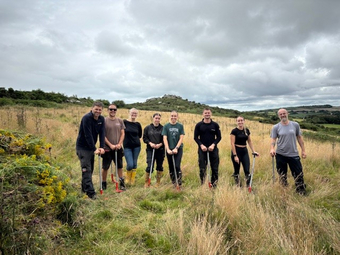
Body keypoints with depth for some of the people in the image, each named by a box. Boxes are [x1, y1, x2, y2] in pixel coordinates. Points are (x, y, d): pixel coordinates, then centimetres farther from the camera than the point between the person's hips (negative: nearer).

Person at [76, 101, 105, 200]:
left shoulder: (102, 119, 1)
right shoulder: (86, 118, -20)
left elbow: (102, 134, -6)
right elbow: (88, 135, -23)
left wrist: (102, 147, -18)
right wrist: (94, 149, -24)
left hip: (91, 147, 7)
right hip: (82, 147, -7)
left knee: (90, 169, 14)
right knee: (86, 170, -9)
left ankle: (84, 188, 31)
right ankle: (90, 192, -7)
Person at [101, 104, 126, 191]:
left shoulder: (120, 121, 5)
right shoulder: (104, 120, -5)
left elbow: (122, 133, 6)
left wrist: (119, 144, -8)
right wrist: (110, 145, -13)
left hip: (118, 148, 3)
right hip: (107, 148, -3)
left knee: (120, 166, 12)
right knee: (105, 167, 6)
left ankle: (121, 183, 24)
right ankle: (104, 183, 22)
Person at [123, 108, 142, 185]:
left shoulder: (138, 124, 5)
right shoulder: (124, 122, -5)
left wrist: (137, 140, 7)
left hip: (136, 146, 3)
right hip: (127, 146, -3)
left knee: (134, 164, 8)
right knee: (130, 164, -10)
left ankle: (132, 180, 25)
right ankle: (128, 178, 20)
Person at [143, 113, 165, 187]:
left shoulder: (162, 128, 2)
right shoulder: (147, 128, 5)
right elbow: (144, 138, 5)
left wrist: (160, 144, -14)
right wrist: (150, 143, -11)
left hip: (160, 150, 1)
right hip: (150, 150, -1)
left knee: (159, 166, 9)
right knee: (149, 166, -6)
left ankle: (158, 182, 25)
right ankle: (146, 182, 13)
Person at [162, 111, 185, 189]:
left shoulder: (180, 126, 2)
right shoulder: (166, 126, 2)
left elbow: (181, 138, -3)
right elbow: (165, 138, -3)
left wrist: (176, 148, -13)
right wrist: (168, 149, -13)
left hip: (178, 149, -1)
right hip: (169, 150, 1)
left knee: (177, 166, -10)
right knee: (171, 167, 8)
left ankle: (179, 183, 2)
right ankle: (173, 183, 22)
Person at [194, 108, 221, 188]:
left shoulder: (215, 125, 3)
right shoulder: (199, 125, 1)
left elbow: (219, 137, 4)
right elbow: (195, 137, 2)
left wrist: (213, 145, -11)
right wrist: (201, 145, -12)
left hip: (213, 149, 1)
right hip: (202, 149, -1)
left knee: (215, 168, 4)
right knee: (202, 168, 3)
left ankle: (214, 184, 18)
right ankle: (202, 184, 15)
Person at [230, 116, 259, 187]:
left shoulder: (247, 130, 5)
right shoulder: (234, 131, -10)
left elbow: (249, 141, 14)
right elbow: (232, 144, -13)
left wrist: (253, 151, 8)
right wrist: (235, 156, -17)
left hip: (245, 151, 4)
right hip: (236, 151, -4)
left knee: (247, 170, -1)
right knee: (236, 171, 6)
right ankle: (237, 186, 20)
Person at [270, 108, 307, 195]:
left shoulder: (295, 125, 2)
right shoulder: (276, 127, -2)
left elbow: (299, 138, 8)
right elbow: (273, 139, -7)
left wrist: (303, 150, 5)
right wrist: (272, 149, -25)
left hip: (294, 154, 1)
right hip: (280, 155, 0)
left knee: (298, 174, 5)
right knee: (282, 175, 12)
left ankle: (302, 192, 19)